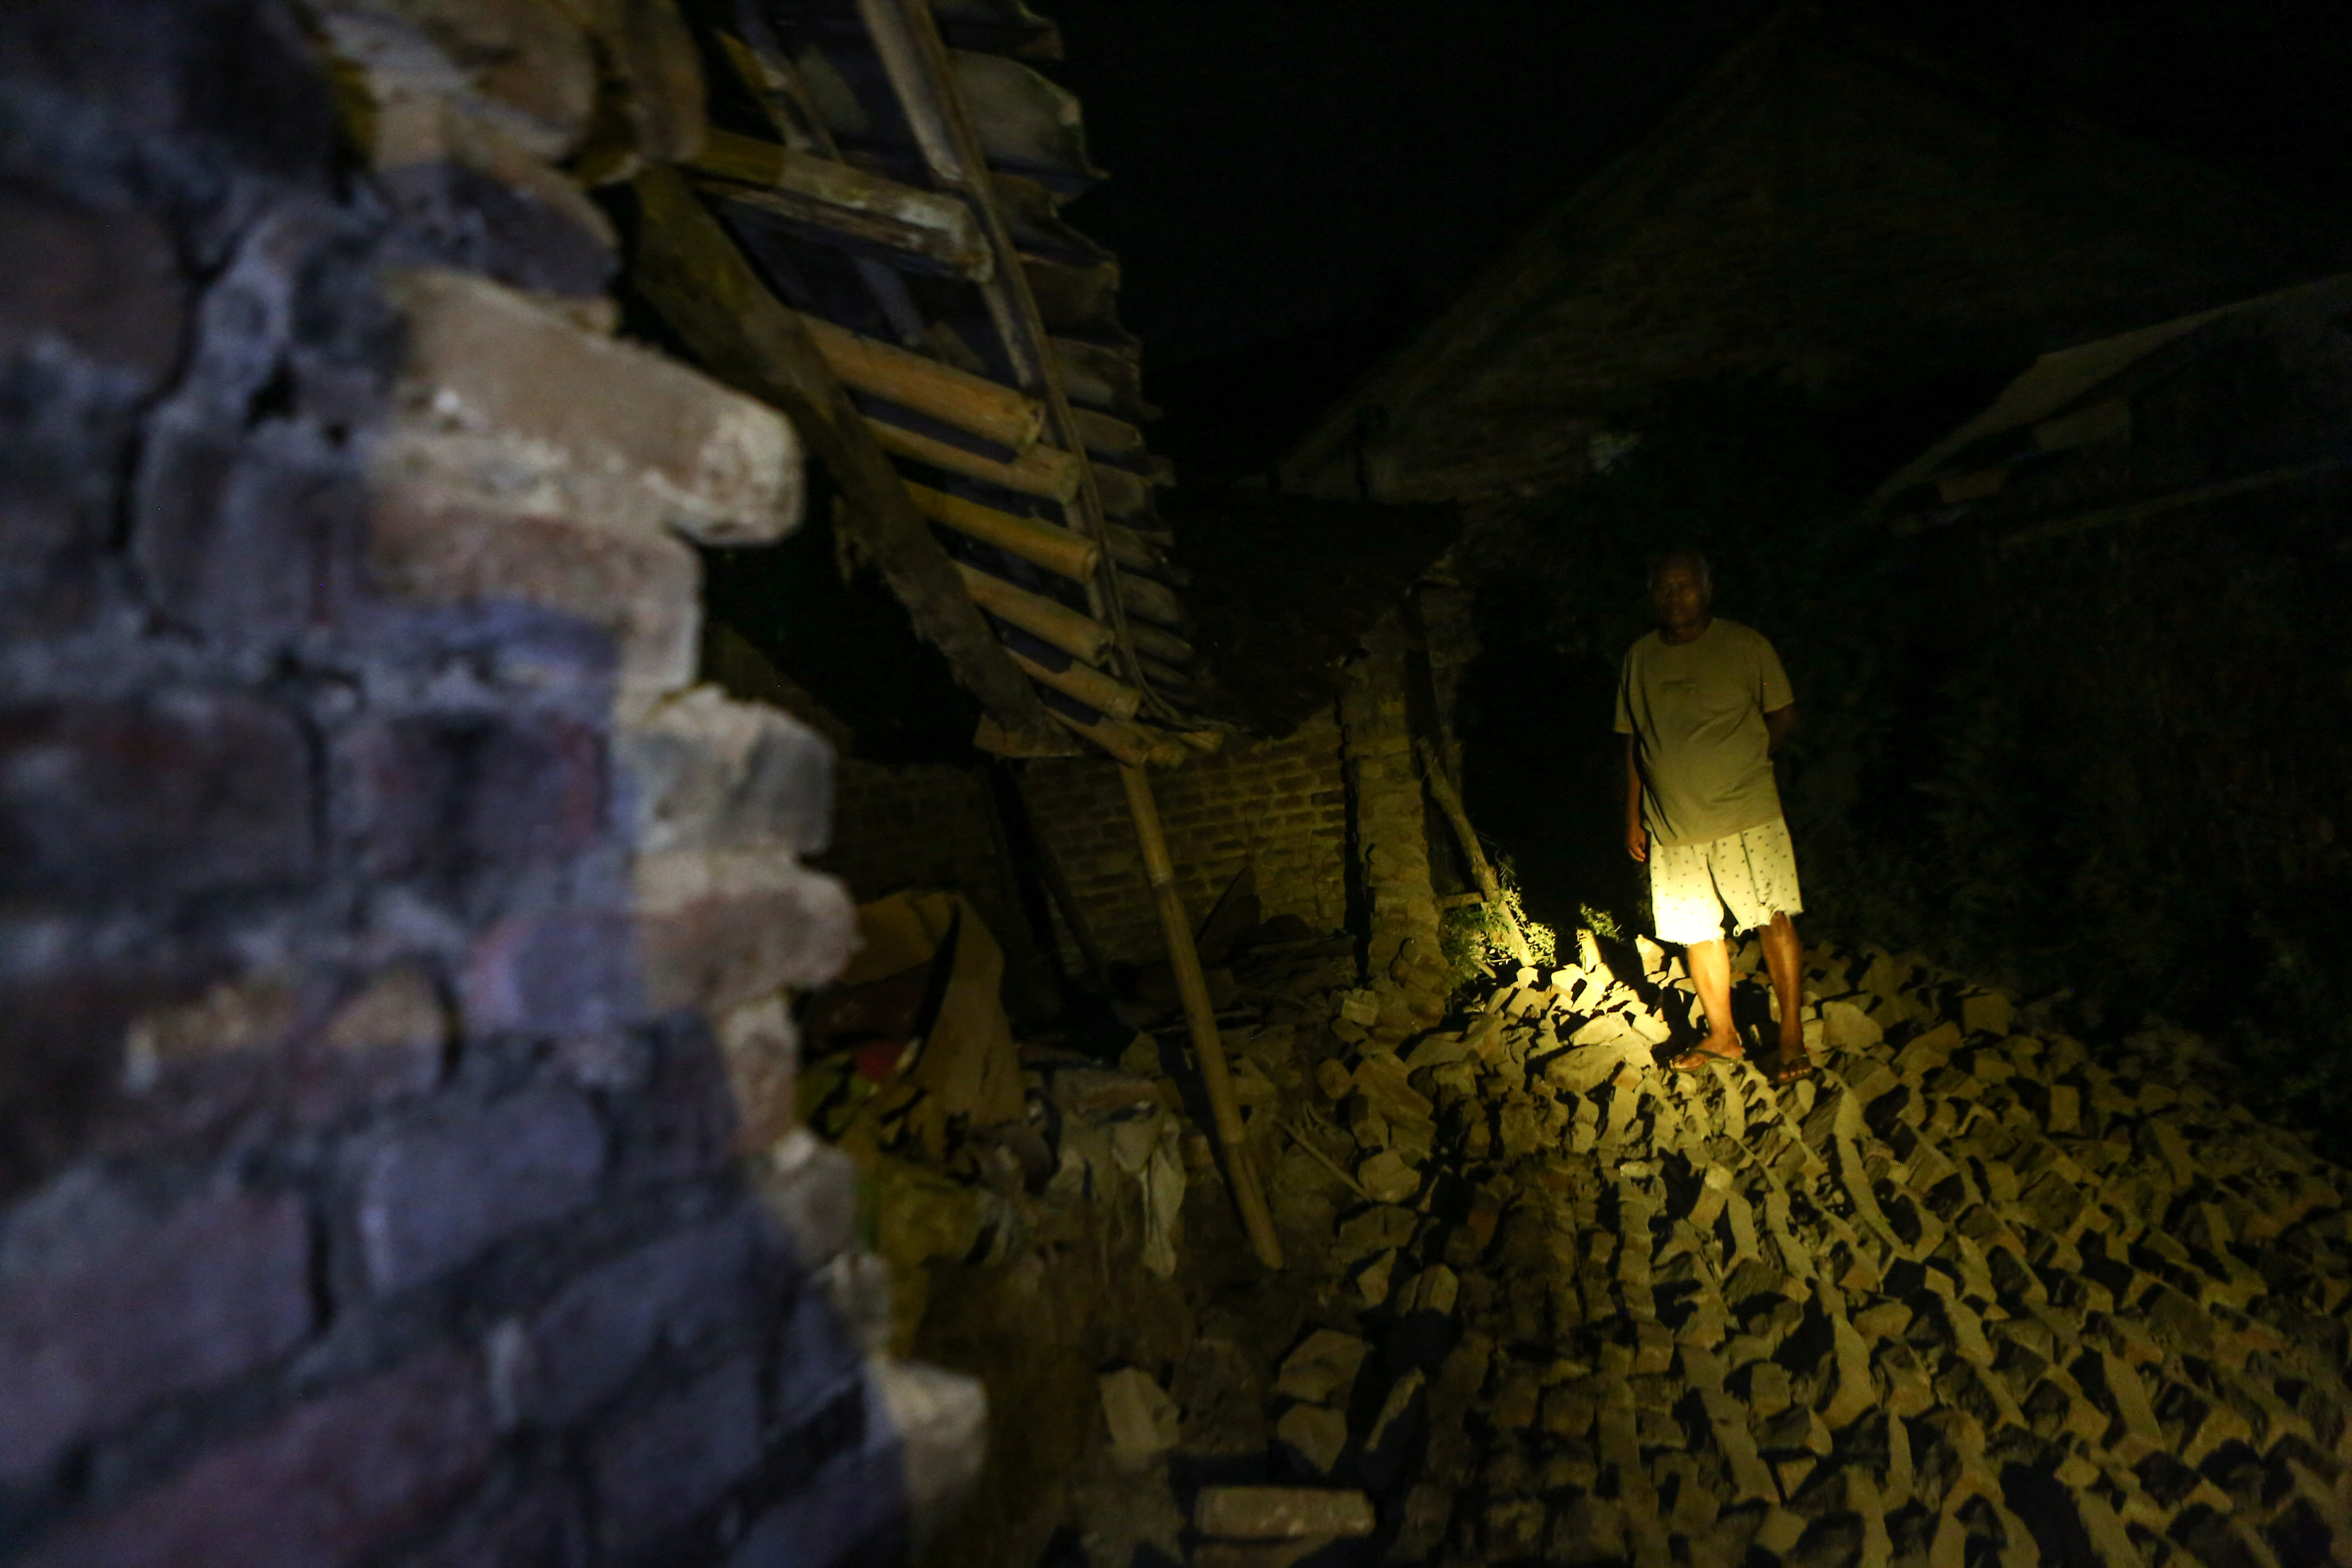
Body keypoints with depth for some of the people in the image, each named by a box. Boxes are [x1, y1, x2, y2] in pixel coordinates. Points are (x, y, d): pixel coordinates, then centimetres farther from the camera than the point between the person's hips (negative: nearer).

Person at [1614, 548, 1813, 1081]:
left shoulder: (1745, 645, -2)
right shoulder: (1640, 658, 7)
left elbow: (1784, 716, 7)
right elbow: (1634, 742, 11)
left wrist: (1745, 761, 2)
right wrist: (1633, 816, 11)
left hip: (1745, 815, -3)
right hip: (1672, 823, 3)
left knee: (1776, 921, -5)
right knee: (1696, 931, 10)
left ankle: (1793, 1037, 8)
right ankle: (1722, 1034, 25)